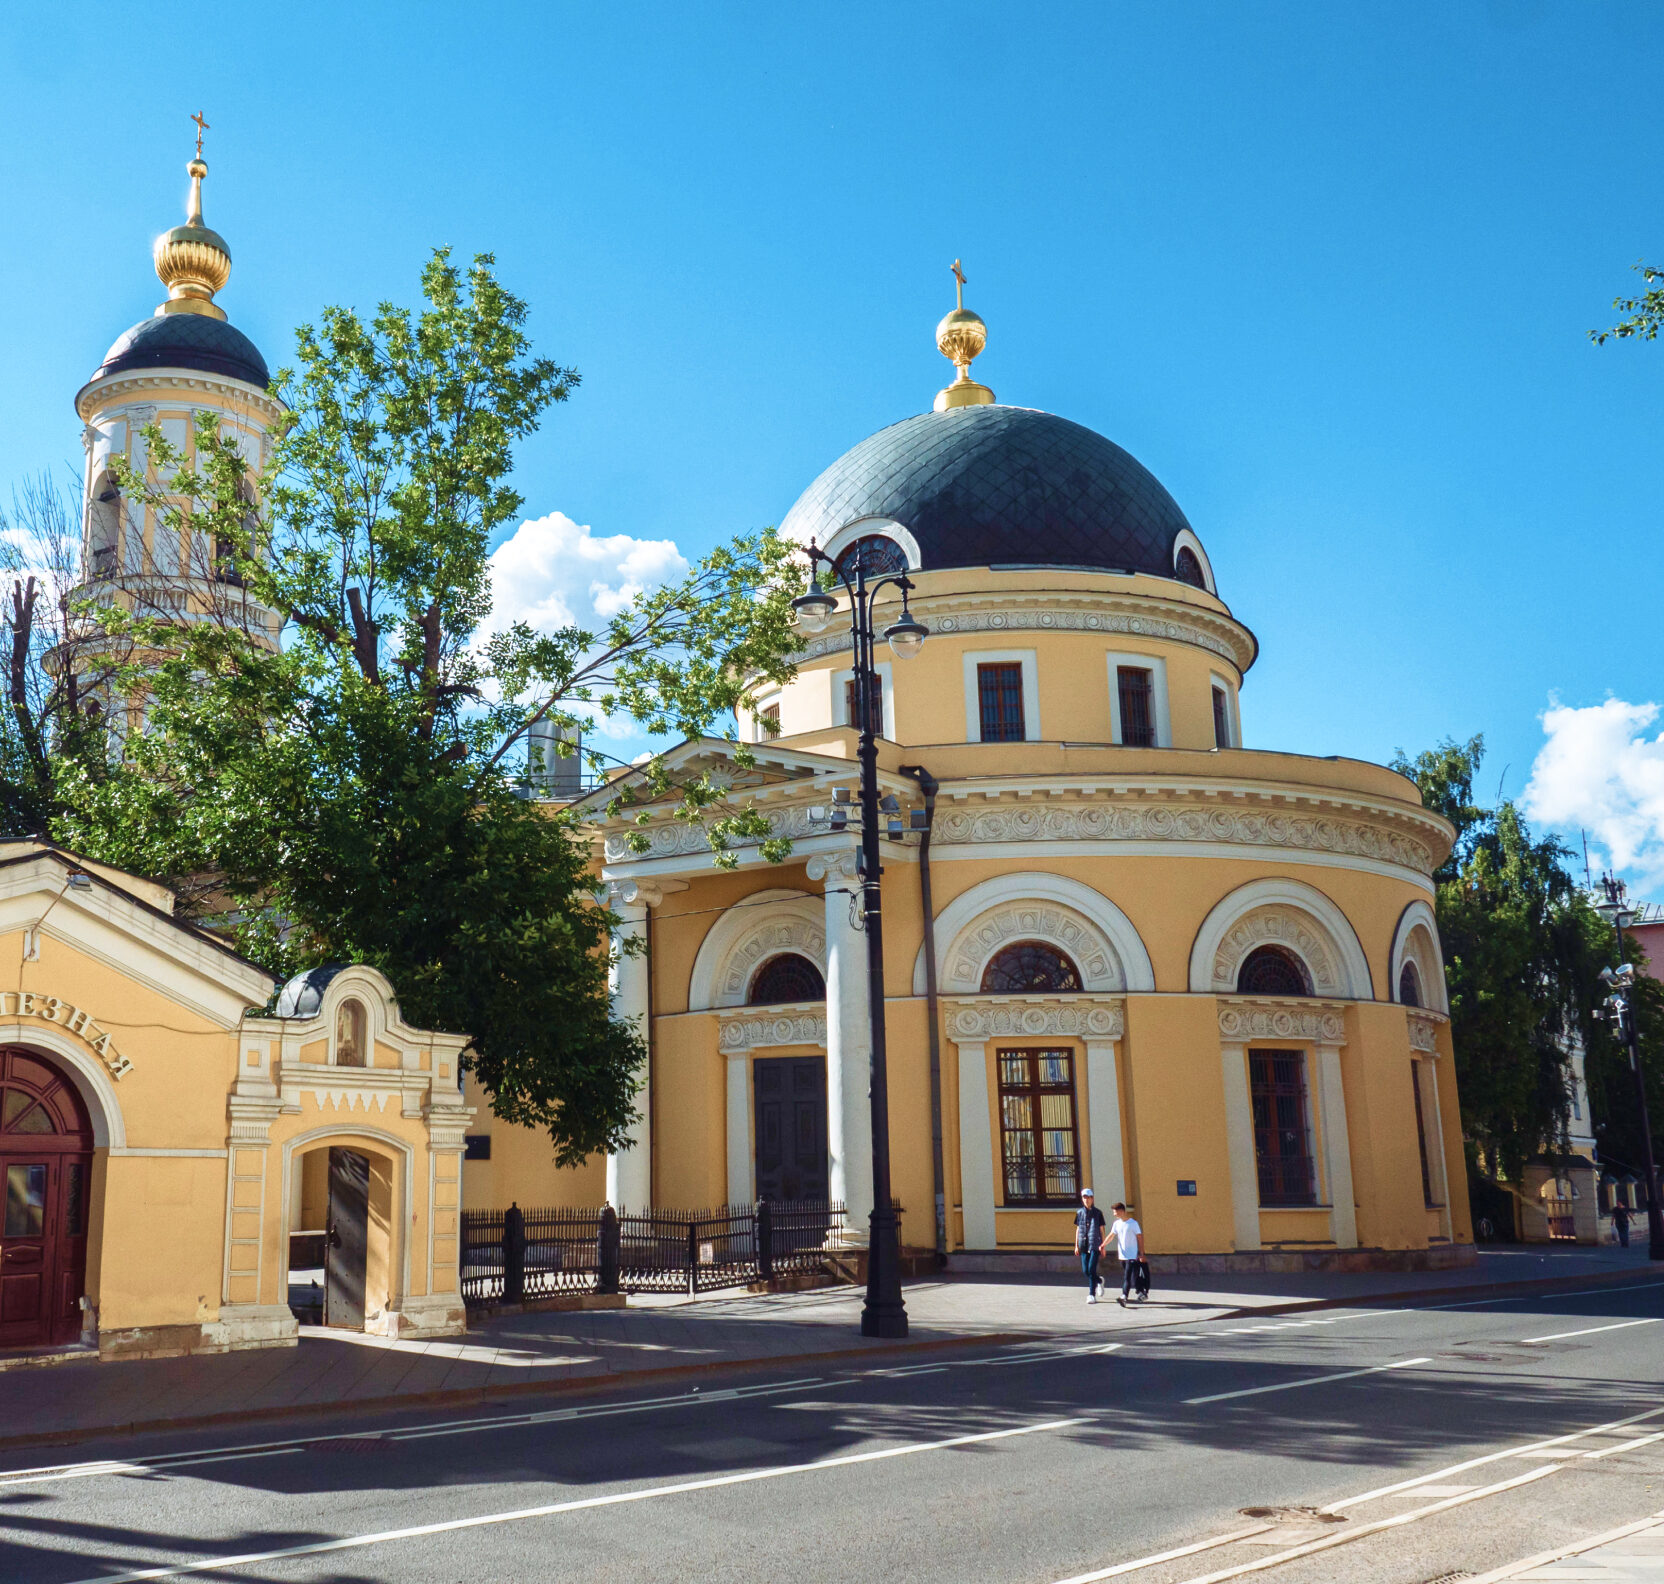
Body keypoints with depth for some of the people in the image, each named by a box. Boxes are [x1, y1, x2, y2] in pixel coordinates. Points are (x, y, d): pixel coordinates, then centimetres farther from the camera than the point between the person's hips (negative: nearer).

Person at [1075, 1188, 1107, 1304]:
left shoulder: (1097, 1213, 3)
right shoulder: (1079, 1213, 10)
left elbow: (1101, 1230, 5)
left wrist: (1103, 1246, 2)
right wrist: (1076, 1245, 12)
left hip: (1095, 1245, -4)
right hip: (1084, 1245, 4)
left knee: (1091, 1269, -12)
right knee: (1085, 1271, 5)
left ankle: (1092, 1295, -7)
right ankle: (1099, 1281, 34)